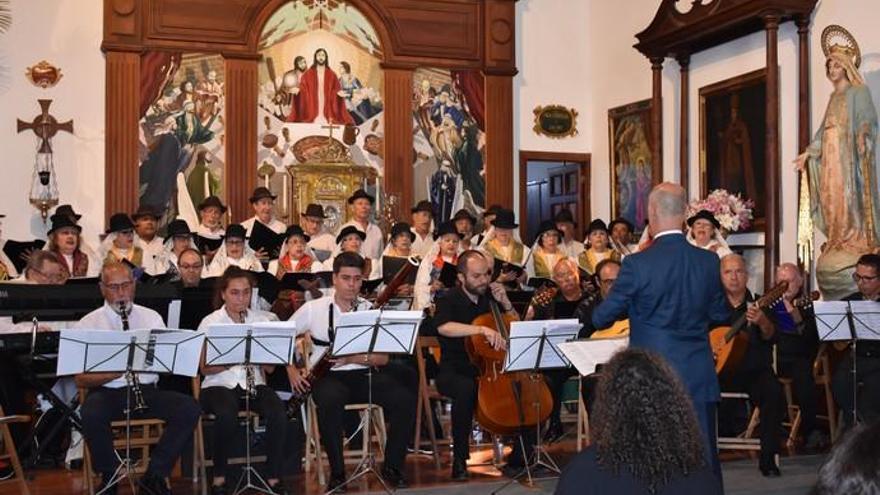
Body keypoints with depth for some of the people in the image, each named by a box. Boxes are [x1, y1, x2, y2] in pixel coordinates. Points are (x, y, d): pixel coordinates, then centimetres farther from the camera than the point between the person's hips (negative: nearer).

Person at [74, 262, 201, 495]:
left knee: (189, 408, -23)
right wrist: (117, 371, -20)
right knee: (91, 414, -35)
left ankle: (155, 475, -9)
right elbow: (81, 379, -4)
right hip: (107, 392, -2)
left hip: (147, 390, 2)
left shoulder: (152, 317, 13)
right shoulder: (88, 324, 4)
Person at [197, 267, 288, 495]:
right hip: (220, 385, -2)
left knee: (278, 413, -28)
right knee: (227, 416, -35)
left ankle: (273, 475, -11)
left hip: (255, 383, 2)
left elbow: (270, 368, 4)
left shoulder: (263, 320, 7)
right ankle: (219, 476, -12)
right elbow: (205, 368, -5)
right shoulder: (210, 323, 2)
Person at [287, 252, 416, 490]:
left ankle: (392, 467, -5)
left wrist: (354, 358, -17)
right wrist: (292, 370, -4)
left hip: (364, 374, 2)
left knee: (406, 399, -23)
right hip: (328, 375, -2)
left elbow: (384, 357, 1)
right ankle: (337, 472, -20)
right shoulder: (314, 309, 4)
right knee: (330, 401, -38)